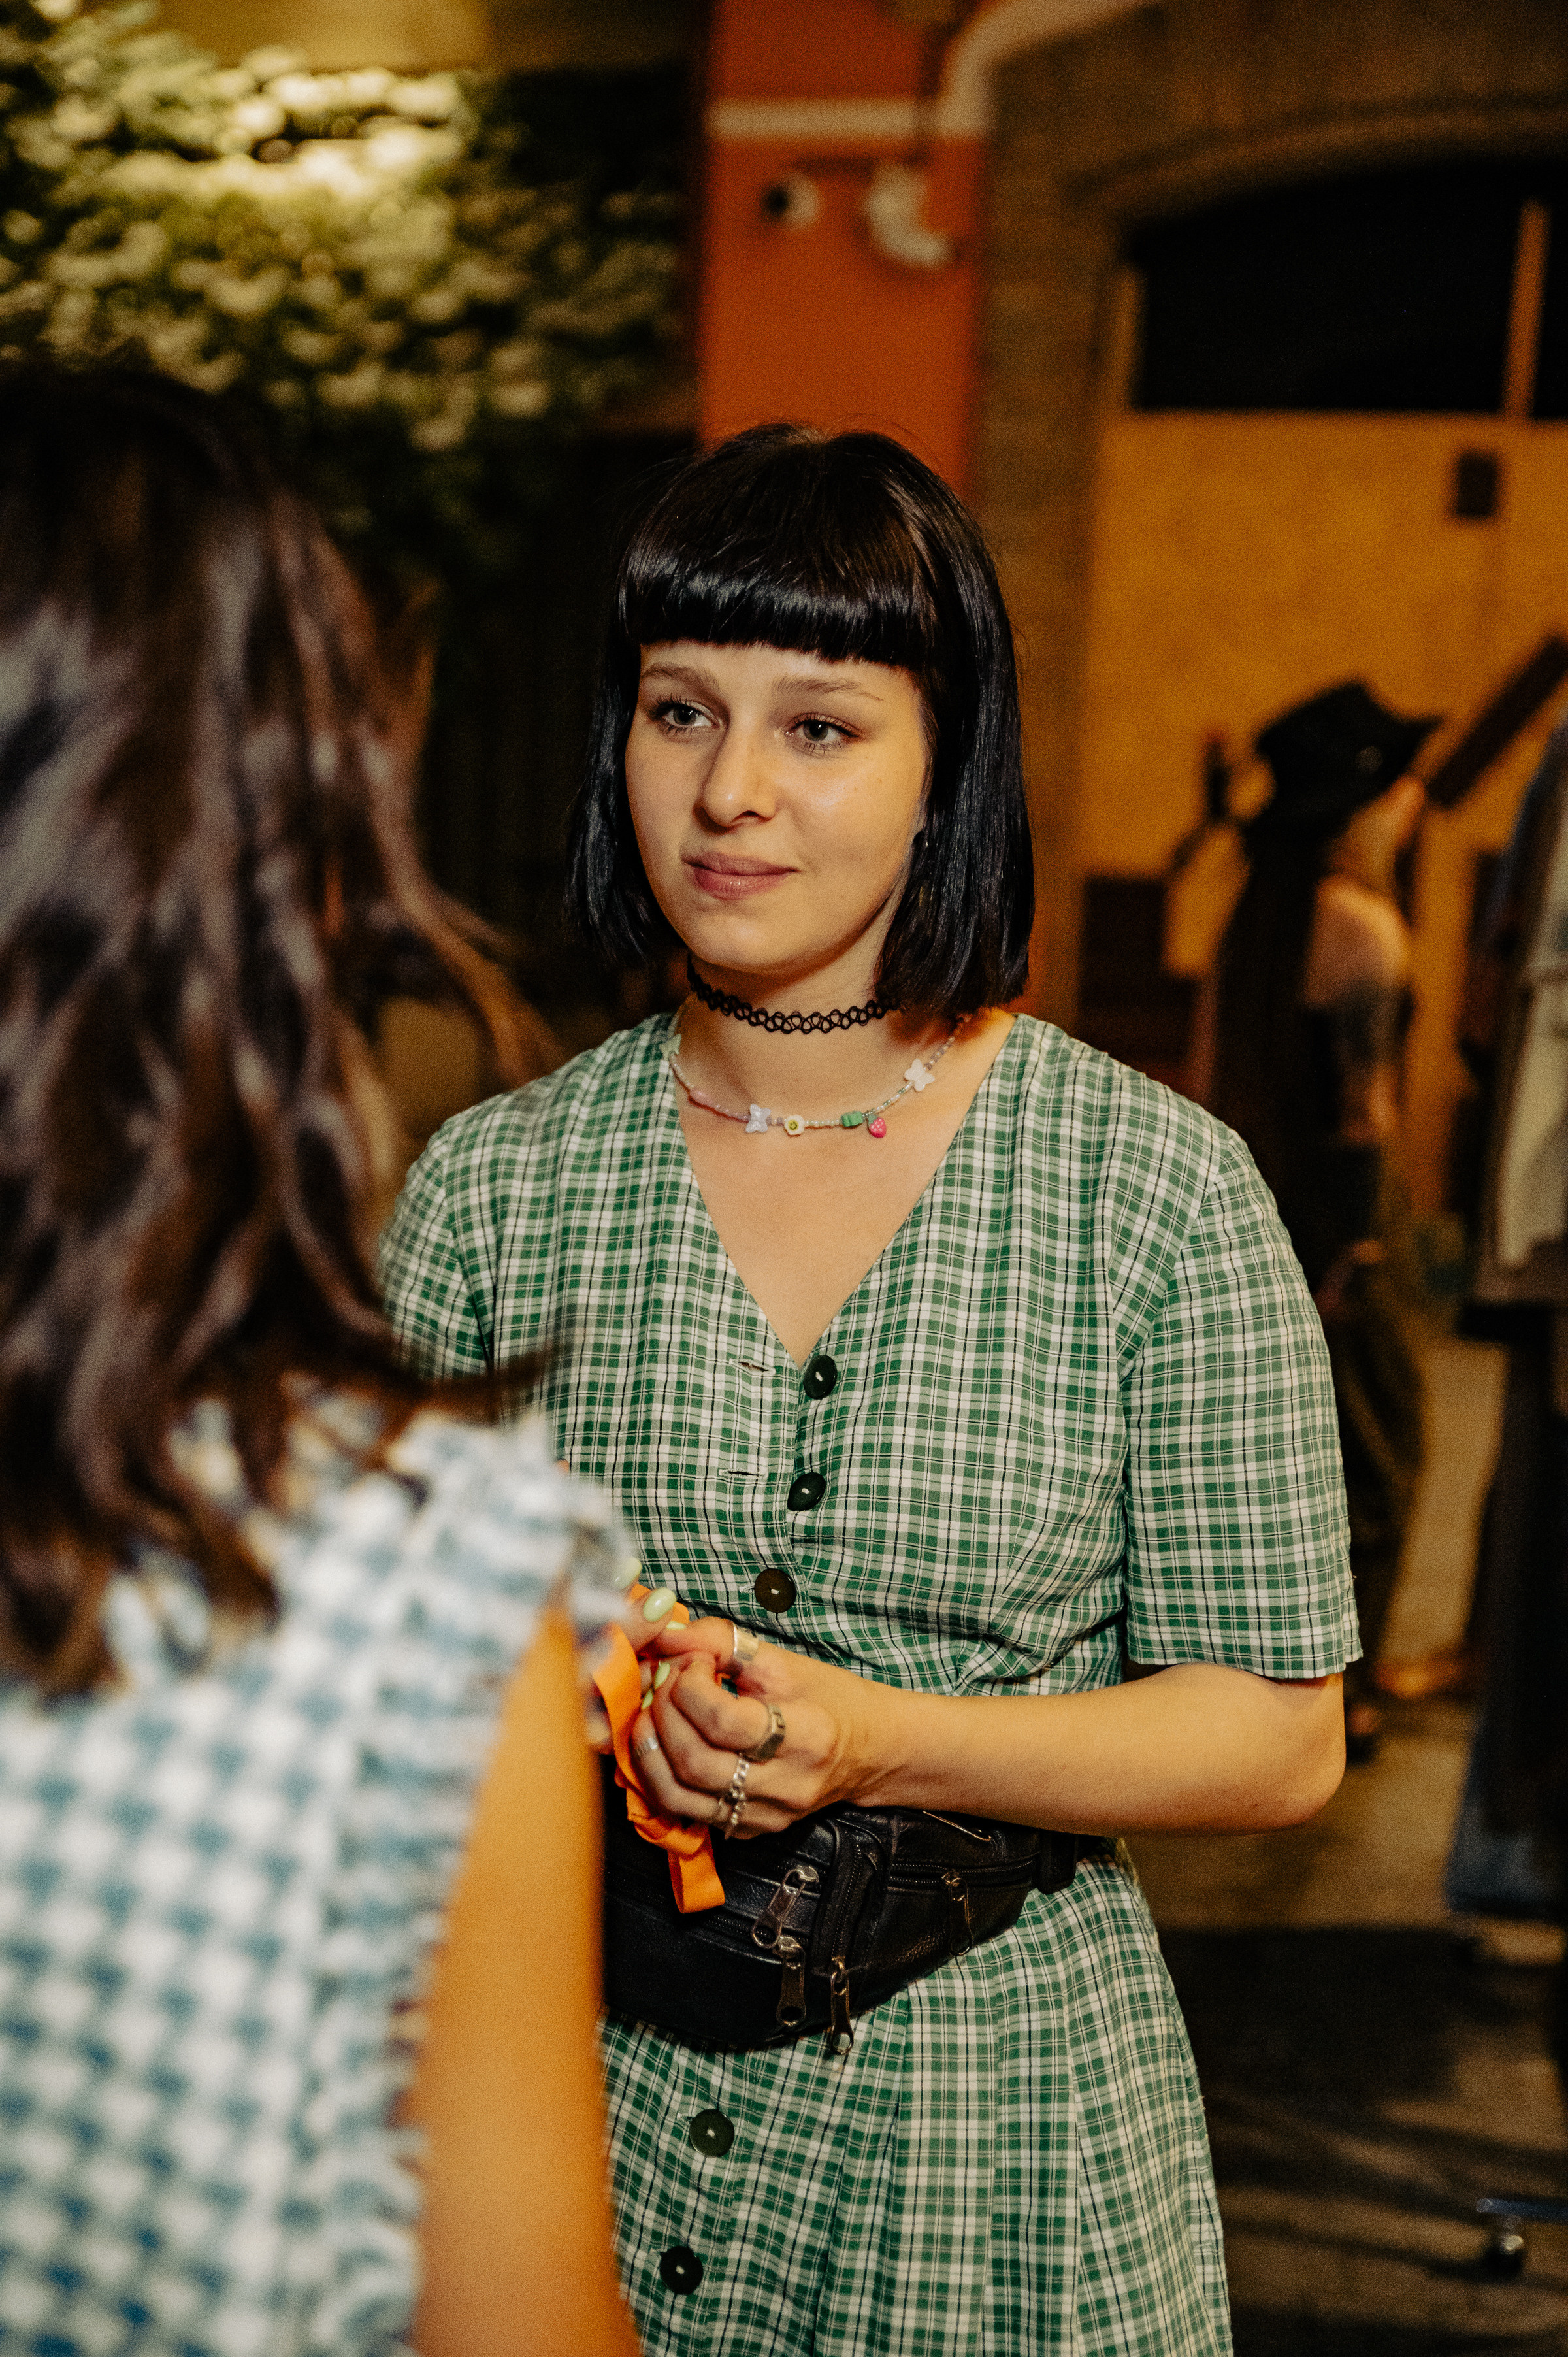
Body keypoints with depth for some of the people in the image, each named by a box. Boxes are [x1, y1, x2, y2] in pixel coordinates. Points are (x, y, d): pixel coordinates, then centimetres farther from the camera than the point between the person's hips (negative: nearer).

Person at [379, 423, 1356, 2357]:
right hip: (569, 2109, 2)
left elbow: (1278, 1731, -6)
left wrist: (877, 1744, -19)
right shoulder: (492, 1187, -3)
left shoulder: (1161, 1192, -9)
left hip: (994, 2138, -1)